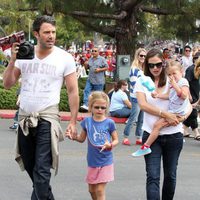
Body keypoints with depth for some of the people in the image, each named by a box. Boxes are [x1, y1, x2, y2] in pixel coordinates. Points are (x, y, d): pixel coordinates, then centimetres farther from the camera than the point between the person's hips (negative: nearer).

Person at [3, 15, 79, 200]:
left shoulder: (64, 58, -5)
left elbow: (73, 91, -1)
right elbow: (7, 84, 2)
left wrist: (73, 121, -5)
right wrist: (13, 60, -11)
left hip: (47, 118, -4)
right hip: (24, 118, 4)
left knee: (42, 170, -13)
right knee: (29, 166, 15)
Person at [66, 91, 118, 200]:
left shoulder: (109, 123, -8)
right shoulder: (87, 121, 0)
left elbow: (116, 140, 0)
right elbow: (82, 138, 12)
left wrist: (110, 145, -21)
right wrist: (73, 136, -7)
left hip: (105, 162, -4)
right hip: (92, 161, 4)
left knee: (100, 190, -7)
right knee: (92, 190, 16)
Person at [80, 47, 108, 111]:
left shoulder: (102, 59, -3)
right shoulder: (90, 59, 13)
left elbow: (106, 67, -5)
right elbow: (87, 67, 19)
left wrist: (100, 70, -18)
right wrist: (86, 65, -3)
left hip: (99, 81, -5)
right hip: (90, 79, 5)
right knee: (86, 91, -11)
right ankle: (86, 105, -16)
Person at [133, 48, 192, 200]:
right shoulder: (142, 83, 3)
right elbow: (143, 104, -11)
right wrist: (165, 114, -20)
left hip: (173, 134, 1)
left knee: (170, 175, 12)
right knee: (153, 176, -9)